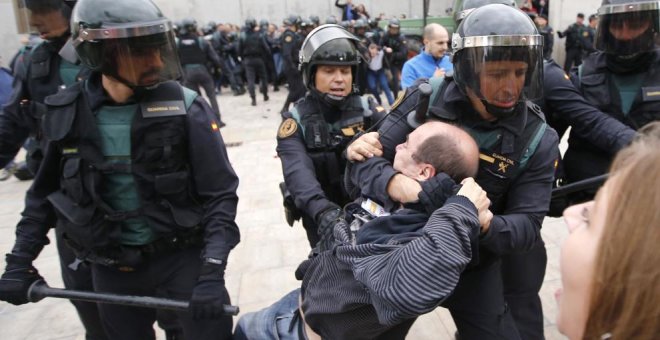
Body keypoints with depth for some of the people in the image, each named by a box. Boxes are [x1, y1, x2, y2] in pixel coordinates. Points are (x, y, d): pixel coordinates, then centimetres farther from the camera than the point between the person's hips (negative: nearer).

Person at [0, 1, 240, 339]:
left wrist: (212, 272, -20)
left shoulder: (185, 109, -14)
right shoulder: (67, 114, -6)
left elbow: (219, 193, -13)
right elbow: (45, 191, 9)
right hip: (111, 267, 3)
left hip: (181, 255, -2)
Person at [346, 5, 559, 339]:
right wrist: (393, 183, -40)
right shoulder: (426, 99, -16)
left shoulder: (538, 140, -15)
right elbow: (367, 161, -16)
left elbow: (527, 225, -17)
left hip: (472, 258, 0)